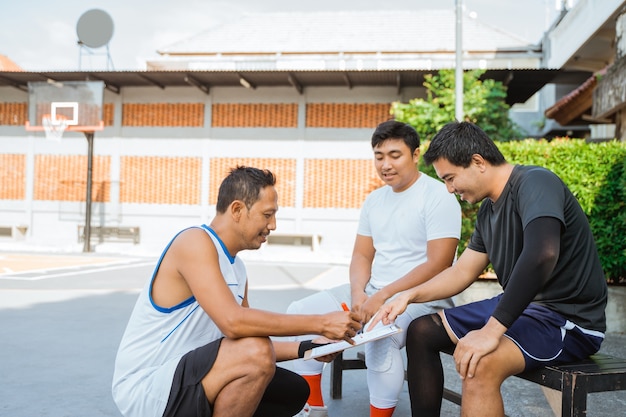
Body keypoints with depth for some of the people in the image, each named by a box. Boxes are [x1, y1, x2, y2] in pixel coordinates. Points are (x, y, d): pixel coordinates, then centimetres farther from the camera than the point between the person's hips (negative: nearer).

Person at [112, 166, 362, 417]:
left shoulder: (237, 269, 10)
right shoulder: (195, 242, -17)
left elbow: (251, 348, 13)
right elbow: (233, 322, -30)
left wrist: (304, 348, -1)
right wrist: (320, 324, -25)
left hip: (189, 377, 9)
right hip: (143, 386, -9)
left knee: (294, 391, 12)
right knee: (255, 353, -30)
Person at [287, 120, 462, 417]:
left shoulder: (438, 197, -12)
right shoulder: (374, 199, 11)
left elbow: (438, 265, -19)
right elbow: (361, 255, 12)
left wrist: (382, 297, -22)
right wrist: (358, 293, -9)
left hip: (420, 297, -7)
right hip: (373, 292, 8)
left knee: (380, 338, -38)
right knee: (300, 313, -4)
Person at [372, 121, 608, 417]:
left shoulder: (534, 183, -19)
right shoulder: (488, 210, 9)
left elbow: (542, 255, -35)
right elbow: (462, 271, 16)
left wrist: (492, 330, -35)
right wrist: (410, 296, 3)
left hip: (569, 320, -9)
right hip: (520, 306, 9)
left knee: (479, 363, -35)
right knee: (421, 332, 8)